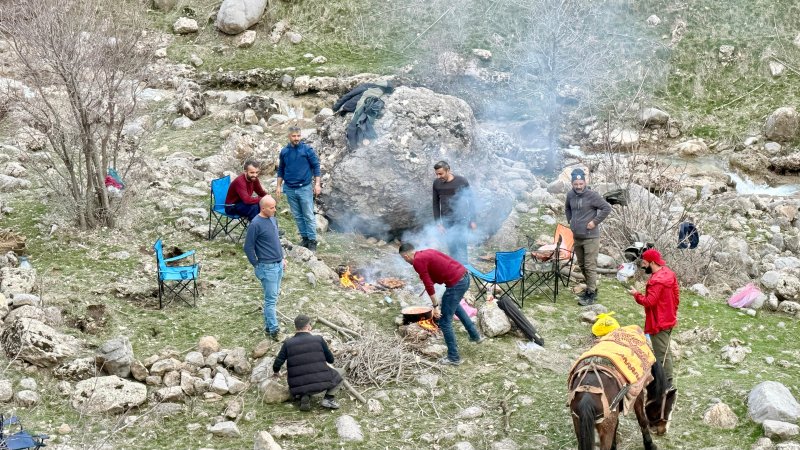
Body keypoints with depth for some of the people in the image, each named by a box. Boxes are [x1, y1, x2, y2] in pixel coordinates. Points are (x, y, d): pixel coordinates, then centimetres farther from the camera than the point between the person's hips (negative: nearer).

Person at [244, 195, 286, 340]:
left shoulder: (273, 219, 6)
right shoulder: (255, 224, -18)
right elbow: (248, 247, -13)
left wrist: (282, 258, 17)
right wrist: (257, 266, -9)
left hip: (279, 264, 8)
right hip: (267, 267, -8)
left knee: (274, 297, 14)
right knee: (271, 299, -3)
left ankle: (269, 326, 23)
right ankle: (273, 329, 4)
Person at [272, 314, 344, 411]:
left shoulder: (287, 343, -1)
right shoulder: (319, 340, -5)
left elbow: (277, 364, -3)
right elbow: (331, 360, 4)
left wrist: (276, 372, 19)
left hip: (298, 388, 2)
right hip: (321, 384, -2)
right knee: (341, 372, 24)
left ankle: (304, 396, 6)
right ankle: (329, 398, 5)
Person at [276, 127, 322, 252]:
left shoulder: (307, 149, -5)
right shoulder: (284, 151, 6)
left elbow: (316, 166, -3)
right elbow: (281, 170, 15)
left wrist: (317, 184, -9)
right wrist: (279, 186, 11)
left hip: (305, 187, -4)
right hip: (290, 189, 4)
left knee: (308, 216, -3)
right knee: (297, 216, 10)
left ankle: (312, 240, 3)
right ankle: (305, 238, 19)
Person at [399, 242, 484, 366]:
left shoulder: (417, 261, -9)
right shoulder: (427, 252, 18)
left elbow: (429, 285, -13)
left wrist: (435, 306, -7)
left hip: (456, 283, -10)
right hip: (464, 276, 10)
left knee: (444, 321, 4)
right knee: (454, 304, 38)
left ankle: (453, 357, 12)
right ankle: (475, 335, 43)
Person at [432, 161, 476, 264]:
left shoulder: (461, 181, -9)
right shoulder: (436, 183, 0)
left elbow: (470, 201, -2)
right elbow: (436, 204, 7)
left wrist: (472, 220, -3)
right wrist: (438, 223, 3)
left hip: (461, 219, -3)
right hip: (446, 221, 3)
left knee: (460, 246, -10)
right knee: (451, 248, 5)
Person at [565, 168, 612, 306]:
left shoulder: (592, 195, -15)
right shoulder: (570, 195, 4)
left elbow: (607, 208, -15)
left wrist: (595, 222, -15)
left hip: (590, 237, -7)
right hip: (577, 237, 7)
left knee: (590, 266, -5)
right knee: (582, 265, 17)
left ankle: (590, 294, 1)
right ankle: (592, 288, 32)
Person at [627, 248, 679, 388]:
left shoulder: (656, 281, -27)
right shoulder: (669, 273, 4)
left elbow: (650, 302, -28)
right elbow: (676, 296, 11)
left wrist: (636, 295, -13)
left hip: (659, 324, -10)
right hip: (669, 319, 10)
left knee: (662, 353, 0)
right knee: (665, 350, 20)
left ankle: (666, 383, 6)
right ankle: (667, 379, 29)